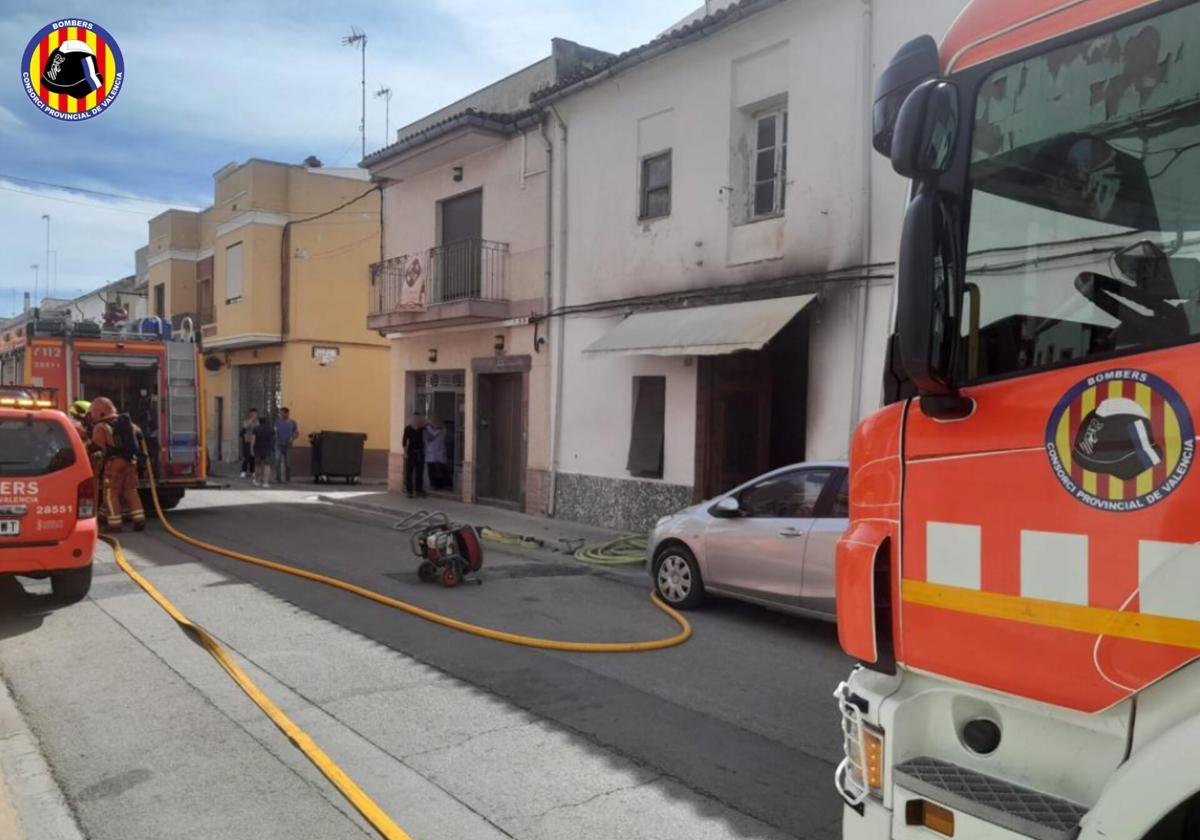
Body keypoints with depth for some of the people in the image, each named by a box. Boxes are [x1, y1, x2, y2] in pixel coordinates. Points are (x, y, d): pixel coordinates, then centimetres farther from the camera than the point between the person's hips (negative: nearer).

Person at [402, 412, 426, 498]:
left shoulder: (422, 428, 5)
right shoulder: (408, 428, -3)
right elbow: (404, 441, -3)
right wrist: (405, 452, -10)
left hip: (420, 452, 3)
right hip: (411, 452, -3)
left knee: (419, 472, 6)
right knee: (409, 472, -4)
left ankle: (418, 490, 15)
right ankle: (409, 491, 0)